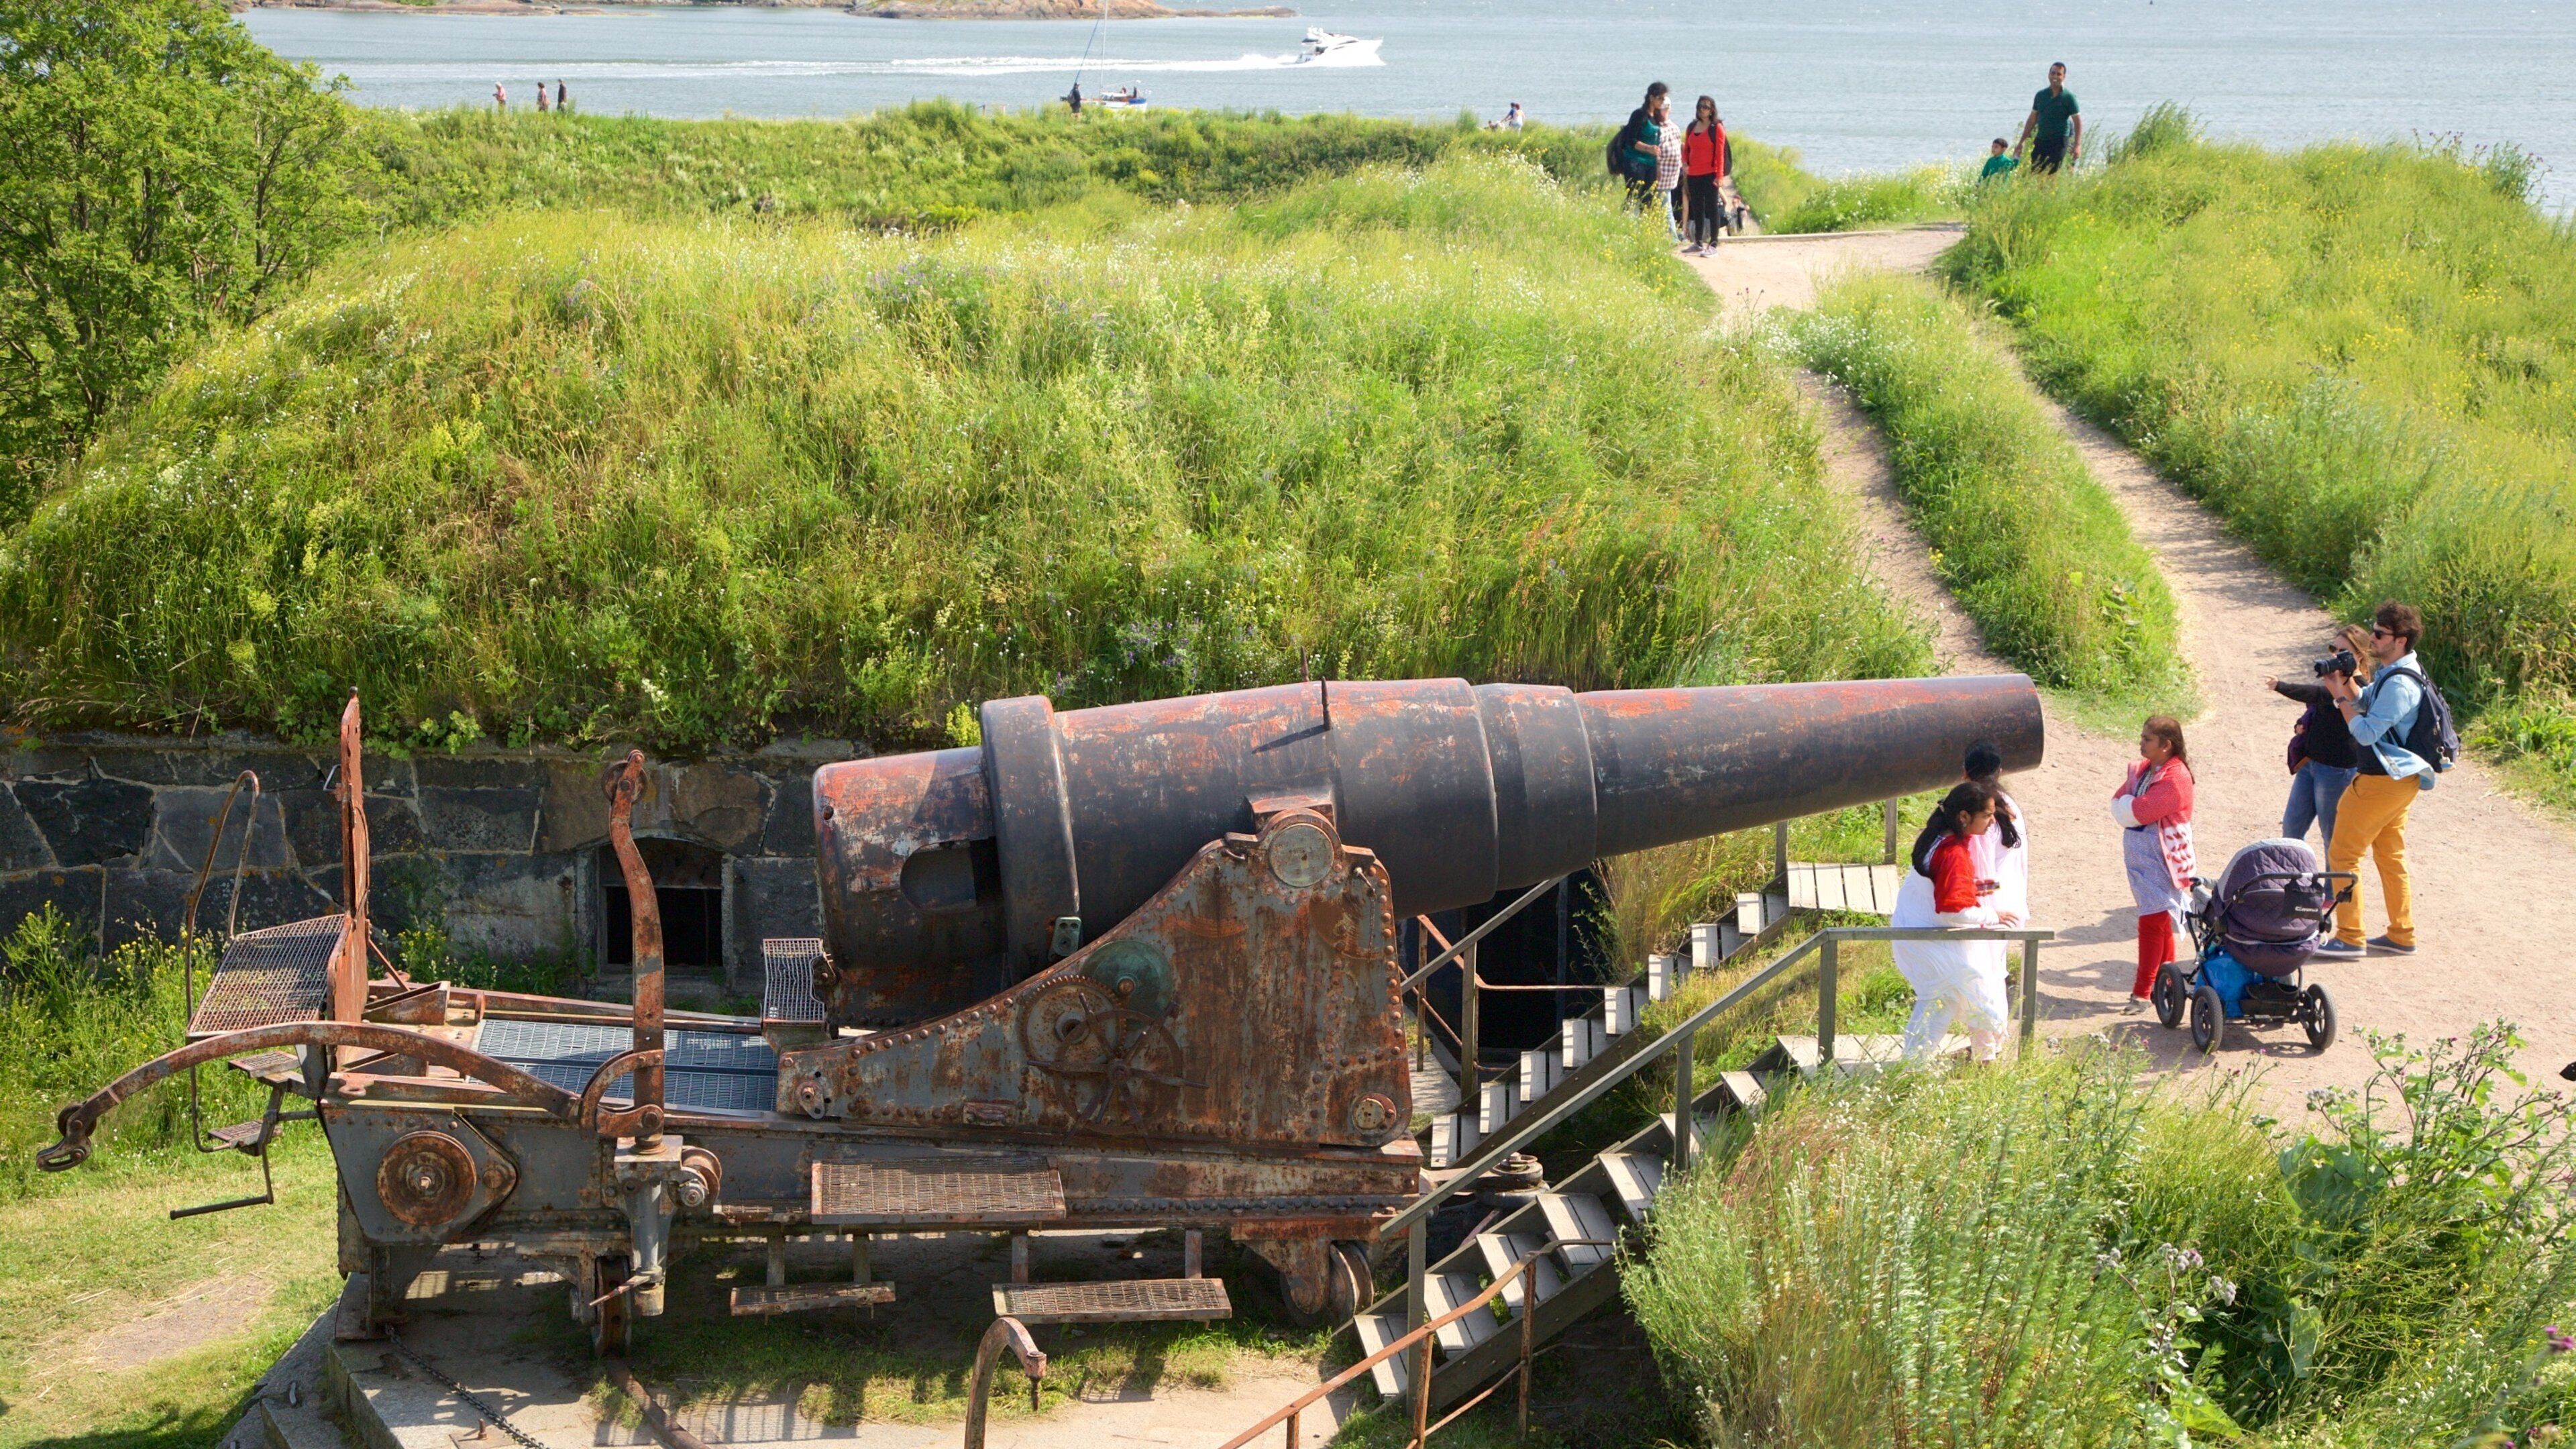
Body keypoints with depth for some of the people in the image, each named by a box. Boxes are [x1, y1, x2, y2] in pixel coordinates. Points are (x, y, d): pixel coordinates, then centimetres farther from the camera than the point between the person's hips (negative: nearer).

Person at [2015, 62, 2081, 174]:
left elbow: (2078, 122, -5)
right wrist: (2022, 143, 14)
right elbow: (2032, 119, 15)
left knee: (2052, 175, -9)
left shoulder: (2068, 97, -4)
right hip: (2041, 140, 4)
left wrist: (2077, 146, -15)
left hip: (2059, 142, -4)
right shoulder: (2041, 95, 8)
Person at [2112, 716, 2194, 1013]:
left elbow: (2140, 811, -24)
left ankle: (2142, 992, -6)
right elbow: (2118, 802, 6)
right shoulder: (2142, 768, 11)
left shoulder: (2175, 777, -17)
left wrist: (2128, 806, -4)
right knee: (2160, 923, 17)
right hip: (2139, 854, 9)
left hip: (2160, 858, -9)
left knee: (2152, 922, -8)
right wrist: (2132, 809, -13)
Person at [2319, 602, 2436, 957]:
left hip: (2382, 781, -10)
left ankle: (2349, 937, -2)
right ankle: (2401, 936, 21)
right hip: (2399, 779, 10)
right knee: (2390, 857, 16)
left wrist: (2340, 695, -13)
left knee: (2343, 853, -5)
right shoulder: (2389, 674, 10)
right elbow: (2363, 703, 17)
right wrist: (2345, 681, -1)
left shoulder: (2399, 684, -22)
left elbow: (2366, 732, -23)